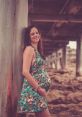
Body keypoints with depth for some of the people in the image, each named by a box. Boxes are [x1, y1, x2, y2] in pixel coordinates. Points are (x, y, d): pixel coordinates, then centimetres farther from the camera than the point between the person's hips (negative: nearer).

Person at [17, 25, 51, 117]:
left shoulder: (36, 50, 16)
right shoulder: (29, 49, -11)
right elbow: (25, 72, -20)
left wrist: (41, 88, 13)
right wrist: (39, 88, -18)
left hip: (38, 88, 9)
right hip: (34, 90, -9)